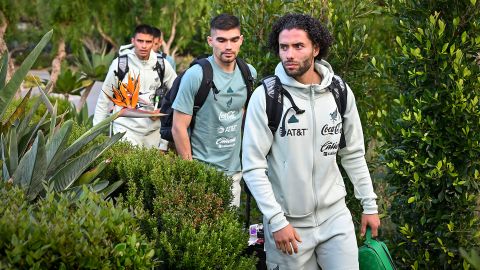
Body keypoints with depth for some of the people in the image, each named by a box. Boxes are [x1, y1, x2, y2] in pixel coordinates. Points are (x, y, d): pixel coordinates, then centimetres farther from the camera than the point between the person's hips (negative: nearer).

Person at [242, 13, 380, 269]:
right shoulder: (266, 96, -11)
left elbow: (353, 154, 10)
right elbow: (253, 166, -11)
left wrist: (369, 204, 9)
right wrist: (276, 220, -15)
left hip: (335, 215, 3)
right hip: (288, 220, -3)